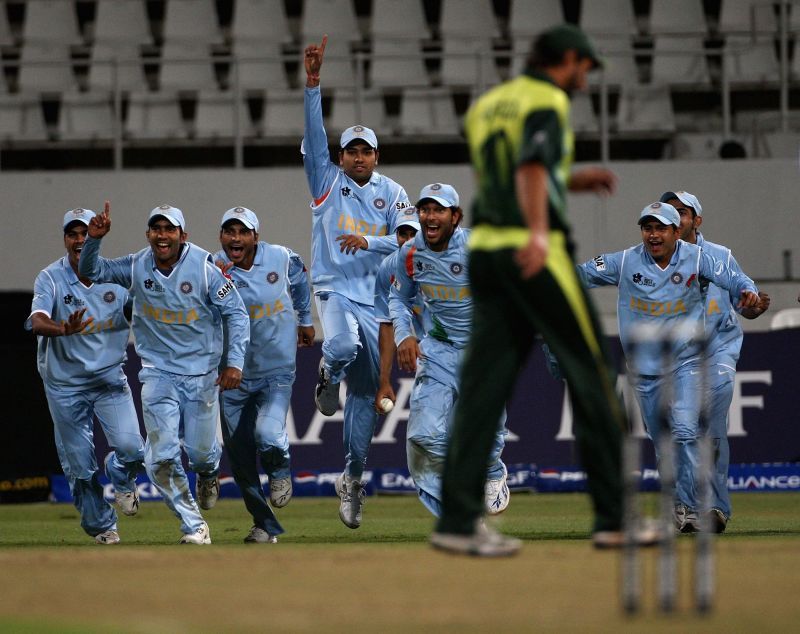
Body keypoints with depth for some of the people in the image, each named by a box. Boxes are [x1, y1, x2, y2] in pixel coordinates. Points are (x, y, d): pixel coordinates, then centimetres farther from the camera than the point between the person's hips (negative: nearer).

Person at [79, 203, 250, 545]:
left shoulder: (204, 268, -12)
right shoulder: (137, 267, -4)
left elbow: (236, 313, -8)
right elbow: (91, 271, 3)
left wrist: (234, 362, -18)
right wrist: (94, 238, -17)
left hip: (202, 373, -2)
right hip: (159, 373, 2)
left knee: (199, 451, 6)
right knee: (162, 457, -8)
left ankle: (209, 469, 46)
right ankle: (194, 528, 5)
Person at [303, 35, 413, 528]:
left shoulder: (391, 193, 9)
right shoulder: (327, 180, 6)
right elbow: (314, 136, -7)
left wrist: (368, 241, -20)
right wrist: (313, 83, -18)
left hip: (375, 299, 3)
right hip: (335, 290, -3)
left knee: (367, 391, 4)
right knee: (343, 346, -36)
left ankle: (353, 480, 15)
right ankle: (328, 377, 2)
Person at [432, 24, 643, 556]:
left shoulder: (486, 106, 20)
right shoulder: (548, 101, -5)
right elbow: (531, 166, -24)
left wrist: (571, 182, 31)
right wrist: (539, 231, -38)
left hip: (485, 250, 8)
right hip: (535, 253, -8)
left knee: (484, 382, 3)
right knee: (591, 375, -1)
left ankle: (459, 521, -6)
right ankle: (614, 517, 0)